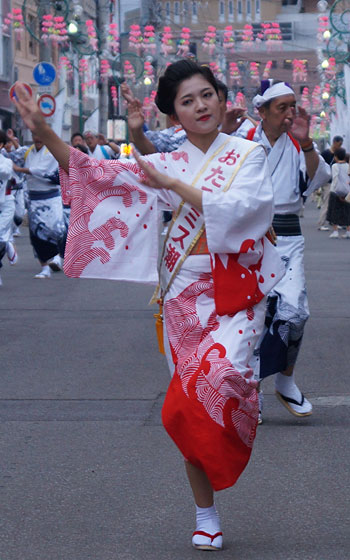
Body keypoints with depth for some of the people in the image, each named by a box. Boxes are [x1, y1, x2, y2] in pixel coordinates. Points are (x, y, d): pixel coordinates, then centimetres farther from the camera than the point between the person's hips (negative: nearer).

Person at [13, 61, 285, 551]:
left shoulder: (249, 155, 3)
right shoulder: (165, 165, 9)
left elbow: (240, 207, -14)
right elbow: (96, 174, 2)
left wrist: (172, 184, -15)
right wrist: (44, 132, -9)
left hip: (236, 294, -2)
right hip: (184, 295, 3)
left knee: (219, 375, -29)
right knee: (191, 398, 2)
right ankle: (206, 516, 13)